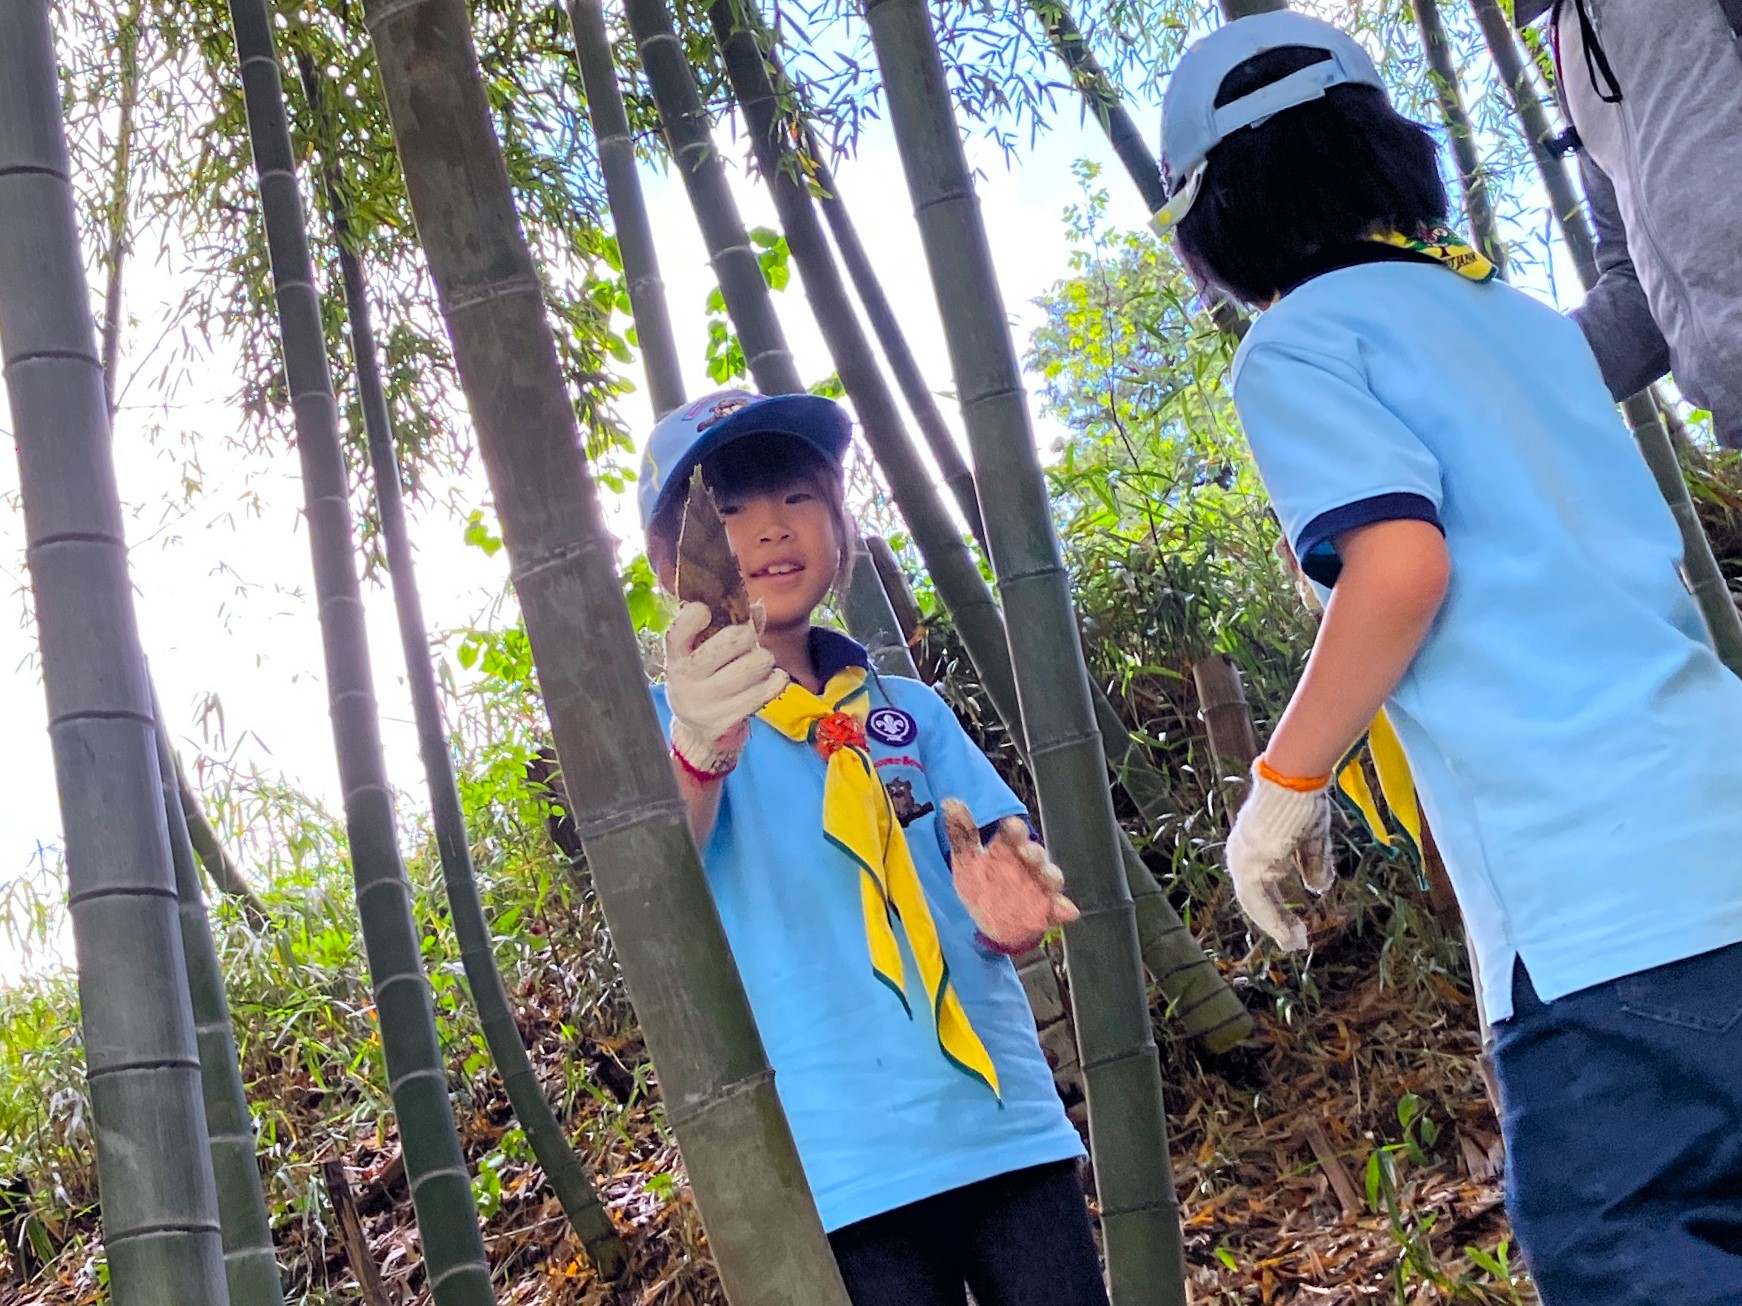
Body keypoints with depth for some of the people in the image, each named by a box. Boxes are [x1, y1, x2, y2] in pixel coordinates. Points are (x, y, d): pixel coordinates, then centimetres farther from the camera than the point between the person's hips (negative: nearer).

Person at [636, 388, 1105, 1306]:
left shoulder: (911, 710, 12)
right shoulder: (666, 724, 1)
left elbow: (1004, 865, 8)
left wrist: (1008, 914, -16)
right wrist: (700, 748, -42)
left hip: (1008, 1127, 3)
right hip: (850, 1165, -3)